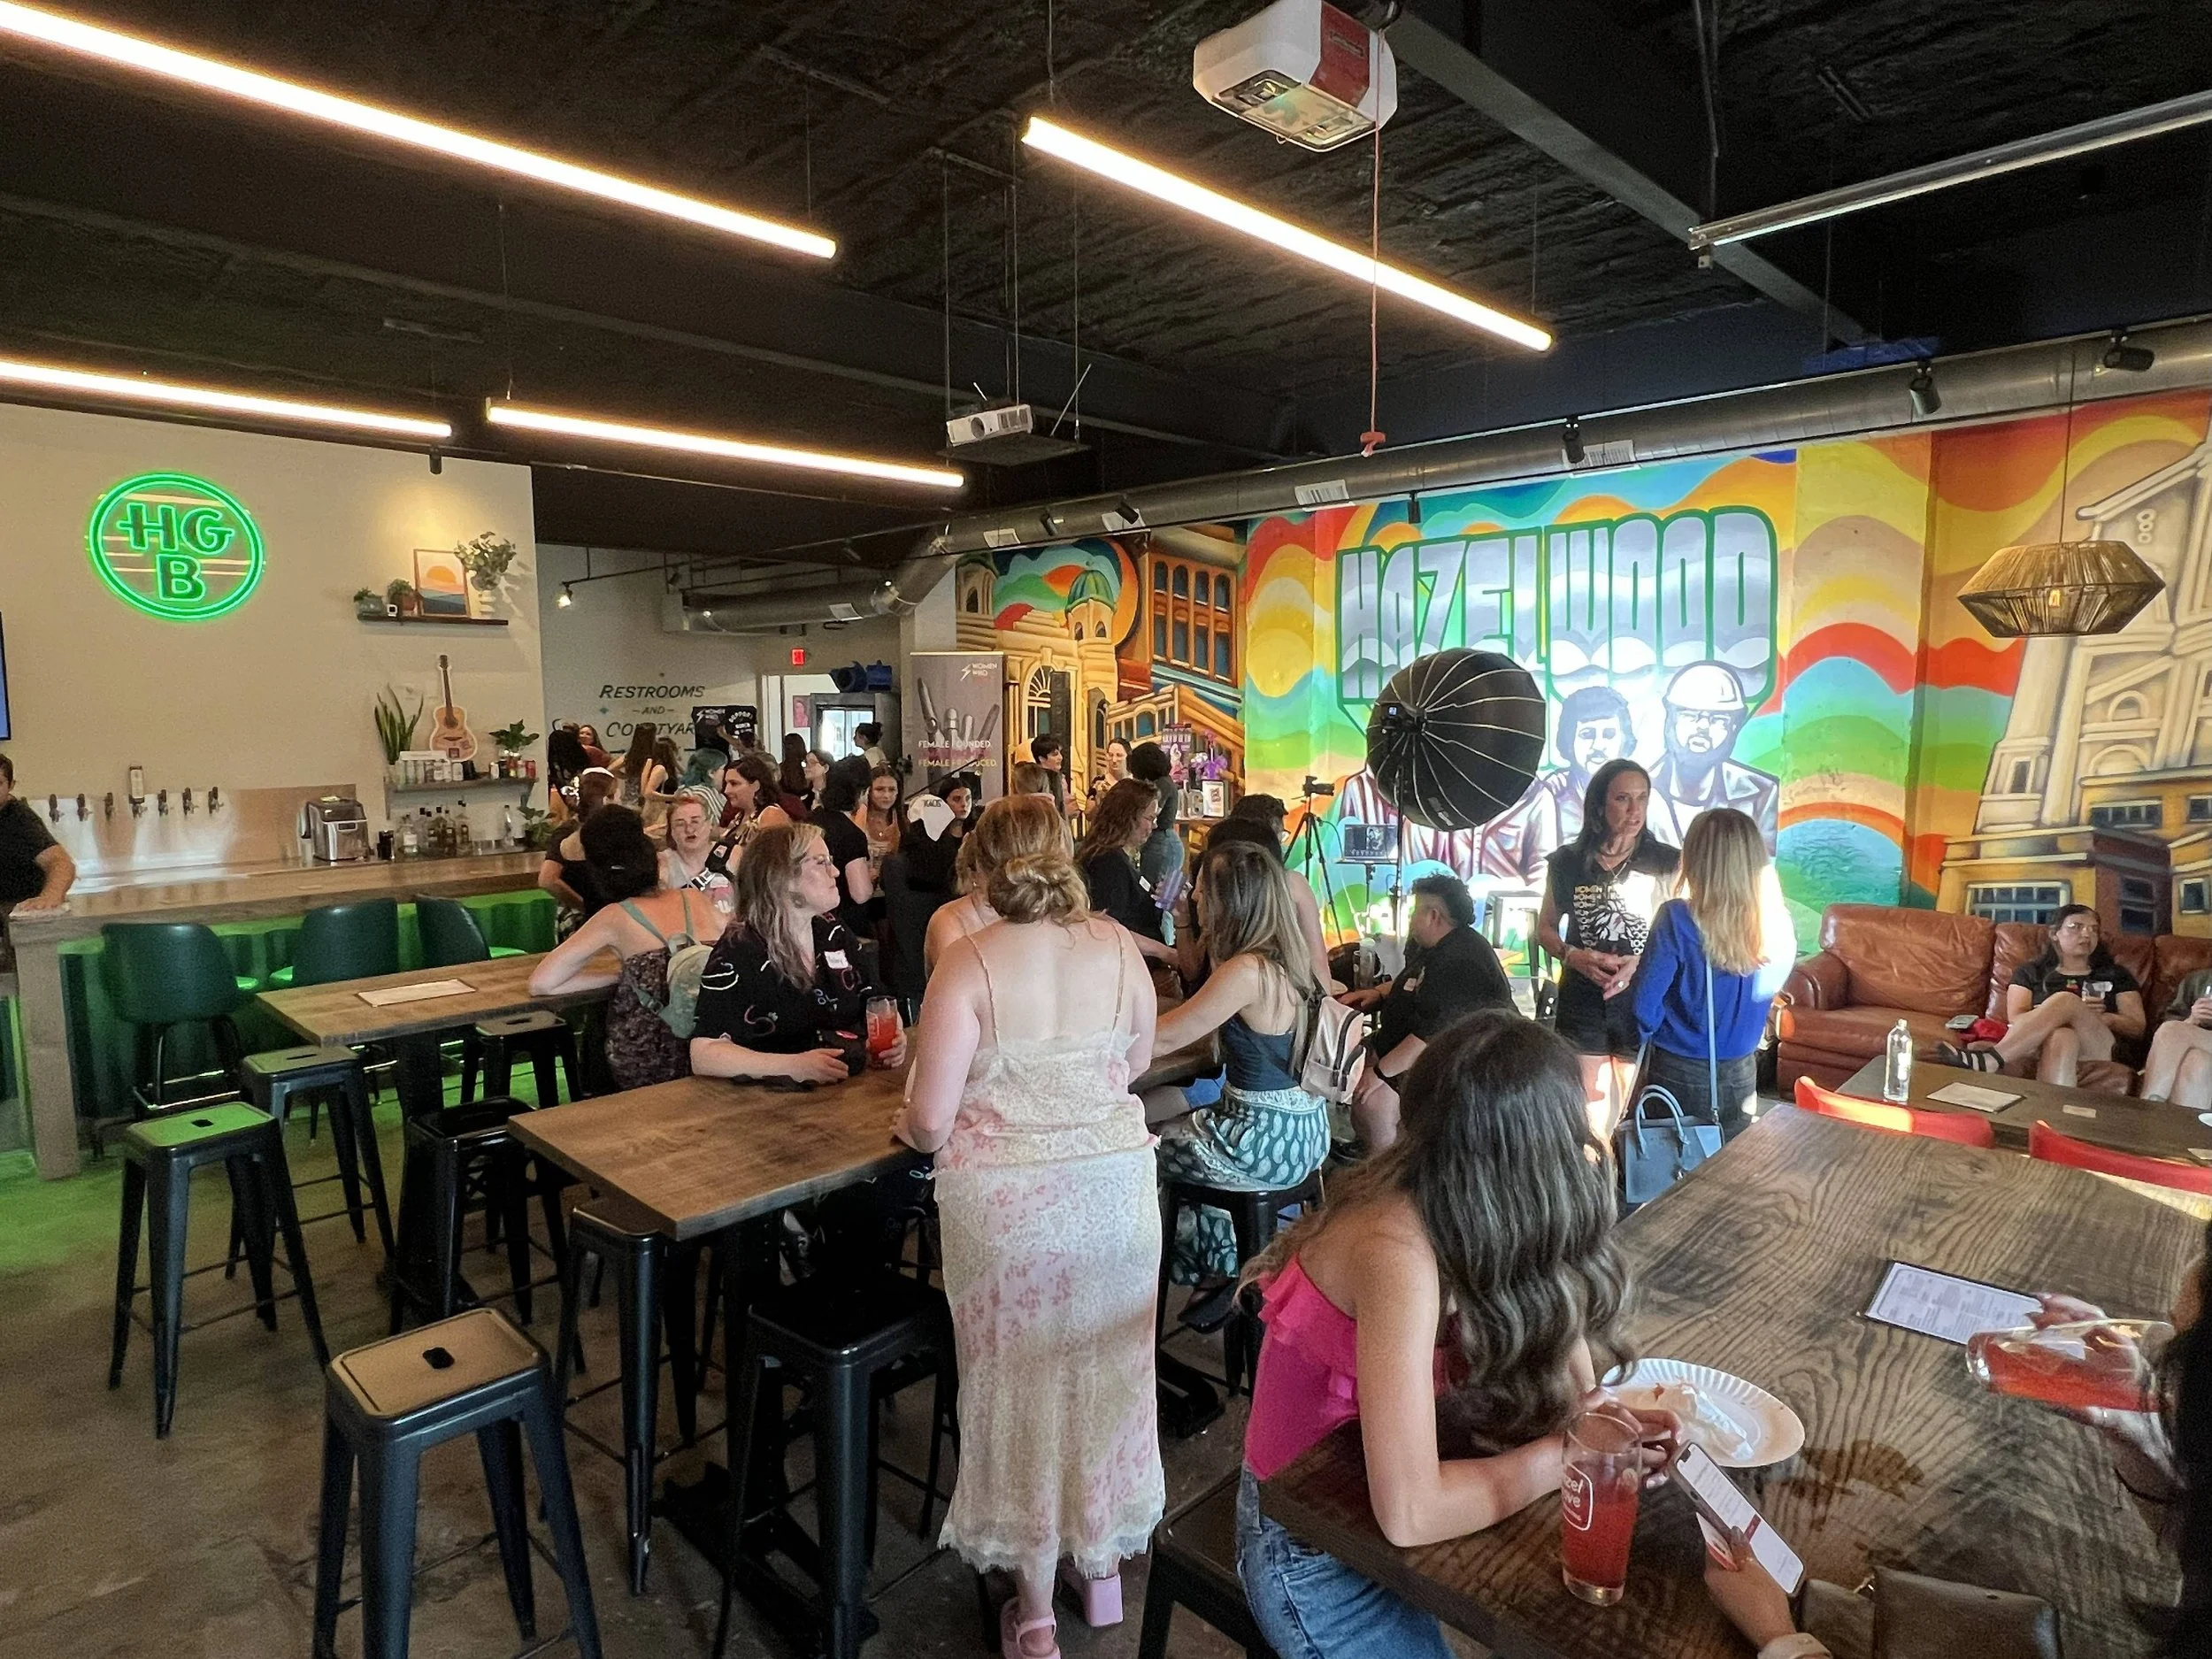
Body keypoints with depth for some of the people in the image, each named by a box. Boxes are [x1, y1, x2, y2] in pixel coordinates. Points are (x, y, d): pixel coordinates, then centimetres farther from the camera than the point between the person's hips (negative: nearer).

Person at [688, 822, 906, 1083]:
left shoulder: (835, 935, 9)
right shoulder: (738, 953, -10)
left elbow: (873, 1006, 18)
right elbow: (704, 1054, -16)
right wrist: (794, 1067, -27)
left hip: (852, 1089, 6)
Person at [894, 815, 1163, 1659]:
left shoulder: (969, 962, -16)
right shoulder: (1117, 946, -5)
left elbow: (931, 1121, -16)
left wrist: (907, 1126, 7)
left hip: (1008, 1198, -3)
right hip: (1117, 1182, 3)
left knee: (1024, 1376, 15)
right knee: (1106, 1364, 22)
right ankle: (1103, 1561, 42)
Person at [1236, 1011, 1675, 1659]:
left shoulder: (1442, 1200, -11)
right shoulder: (1399, 1251, -34)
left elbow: (1571, 1385, -8)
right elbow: (1408, 1514, -35)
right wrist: (1569, 1454, -23)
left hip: (1359, 1482, 7)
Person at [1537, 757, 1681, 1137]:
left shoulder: (1667, 863, -2)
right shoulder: (1567, 862, 2)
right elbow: (1545, 927, 10)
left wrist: (1640, 964, -18)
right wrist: (1572, 955, -10)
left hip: (1643, 1005, -1)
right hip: (1582, 1004, 1)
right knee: (1589, 1121, 9)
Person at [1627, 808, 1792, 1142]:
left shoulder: (1678, 919, -20)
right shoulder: (1774, 921, -7)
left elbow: (1644, 1002, -16)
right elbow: (1768, 988, 8)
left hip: (1679, 1076, -4)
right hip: (1740, 1076, 4)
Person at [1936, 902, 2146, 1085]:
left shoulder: (2115, 975, 25)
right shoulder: (2030, 972, 21)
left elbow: (2137, 1027, 16)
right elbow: (2016, 1018, 5)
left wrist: (2101, 1017, -4)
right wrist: (2075, 1013, -8)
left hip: (2100, 1049, 0)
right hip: (2041, 1044, 0)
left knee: (2065, 1000, -33)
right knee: (2062, 1035, -39)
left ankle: (1989, 1060, -48)